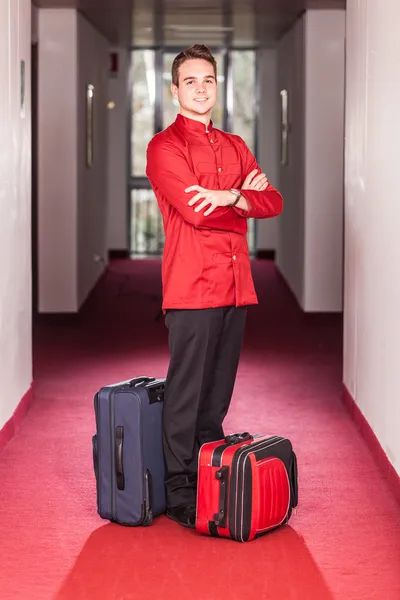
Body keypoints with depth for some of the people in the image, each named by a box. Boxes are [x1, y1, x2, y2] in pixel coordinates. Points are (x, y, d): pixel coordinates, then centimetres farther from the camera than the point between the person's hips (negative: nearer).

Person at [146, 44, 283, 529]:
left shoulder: (234, 146, 19)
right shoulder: (164, 147, -3)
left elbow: (272, 201, 5)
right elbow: (196, 211, -16)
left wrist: (229, 197, -13)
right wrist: (244, 197, -2)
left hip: (235, 285, 7)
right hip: (192, 287, -6)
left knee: (218, 393, 11)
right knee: (185, 393, -4)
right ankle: (179, 495, 3)